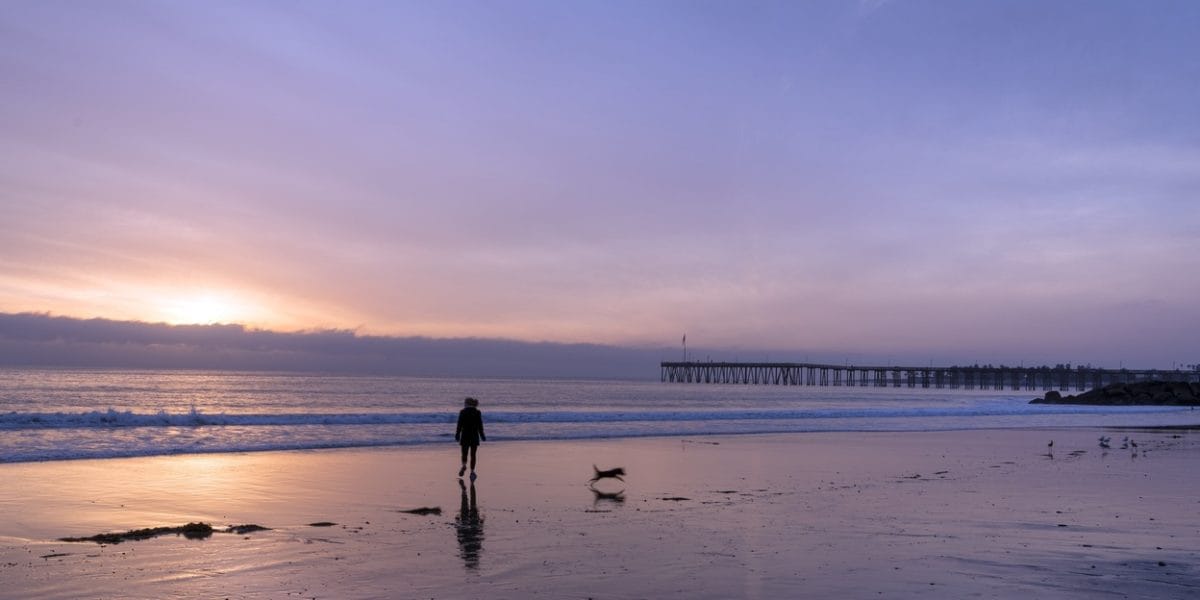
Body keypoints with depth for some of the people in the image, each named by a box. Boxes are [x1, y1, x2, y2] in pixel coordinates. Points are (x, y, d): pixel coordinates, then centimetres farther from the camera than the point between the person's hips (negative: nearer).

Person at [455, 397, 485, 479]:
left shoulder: (462, 412, -2)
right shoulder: (477, 412, 1)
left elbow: (459, 425, -4)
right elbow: (480, 426, 1)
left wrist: (457, 435, 4)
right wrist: (482, 436, 10)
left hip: (465, 436, -1)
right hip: (474, 436, 1)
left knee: (464, 453, 8)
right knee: (473, 454, 6)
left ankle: (464, 465, -19)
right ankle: (472, 471, -2)